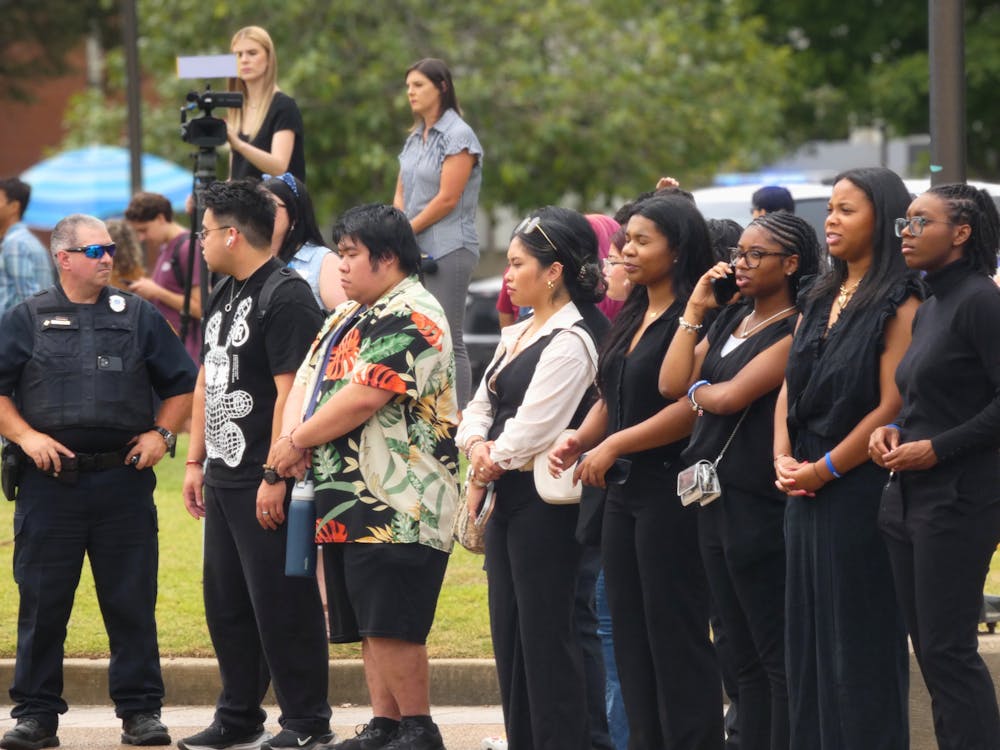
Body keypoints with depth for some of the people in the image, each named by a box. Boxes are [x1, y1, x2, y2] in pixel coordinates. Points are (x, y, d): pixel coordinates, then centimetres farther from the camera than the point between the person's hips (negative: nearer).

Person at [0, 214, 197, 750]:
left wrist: (161, 433, 2)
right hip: (49, 483, -1)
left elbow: (180, 384, 16)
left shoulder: (139, 317, 11)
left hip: (123, 480, 1)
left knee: (132, 600, 2)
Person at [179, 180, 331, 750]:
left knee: (282, 604, -5)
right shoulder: (224, 297, 16)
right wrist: (196, 461, 17)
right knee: (226, 602, 14)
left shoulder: (286, 297, -15)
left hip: (265, 484, -10)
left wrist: (275, 477, -23)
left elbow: (291, 392, -20)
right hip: (225, 478, 10)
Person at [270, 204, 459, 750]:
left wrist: (296, 442, -11)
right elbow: (308, 378, 17)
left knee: (391, 627, -10)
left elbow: (362, 397, -21)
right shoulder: (348, 316, 20)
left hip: (398, 506, -10)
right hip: (349, 501, 10)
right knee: (369, 625, 11)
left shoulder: (410, 318, -13)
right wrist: (291, 435, -4)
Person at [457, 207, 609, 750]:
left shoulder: (571, 341, -15)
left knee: (547, 638, -7)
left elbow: (533, 429, -19)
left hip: (545, 500, -10)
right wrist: (478, 445, -4)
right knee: (509, 633, 12)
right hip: (507, 500, 10)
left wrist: (491, 465, -4)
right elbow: (482, 405, 17)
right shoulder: (517, 335, 15)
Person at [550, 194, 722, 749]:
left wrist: (614, 445, -17)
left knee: (675, 634, -6)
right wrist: (578, 441, 2)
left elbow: (690, 407, -21)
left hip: (670, 488, -9)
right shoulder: (630, 318, 16)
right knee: (630, 633, 10)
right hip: (623, 492, 9)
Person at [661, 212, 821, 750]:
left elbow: (732, 396, -18)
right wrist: (694, 308, 5)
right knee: (743, 659, 11)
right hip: (714, 498, 9)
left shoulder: (796, 331, -11)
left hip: (761, 504, -9)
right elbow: (671, 383, 6)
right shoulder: (730, 320, 15)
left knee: (776, 654, -6)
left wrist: (697, 391, 3)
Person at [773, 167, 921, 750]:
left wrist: (825, 468, -14)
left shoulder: (900, 304, -9)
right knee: (807, 632, 8)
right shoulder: (821, 301, 15)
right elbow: (791, 387, 14)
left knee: (861, 639, -4)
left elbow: (892, 405, -16)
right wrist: (783, 457, -2)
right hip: (806, 490, 8)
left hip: (861, 486, -8)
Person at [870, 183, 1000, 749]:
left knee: (948, 648, -9)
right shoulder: (928, 310, 15)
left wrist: (937, 448, -18)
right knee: (927, 645, 9)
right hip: (908, 493, 9)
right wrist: (894, 429, 6)